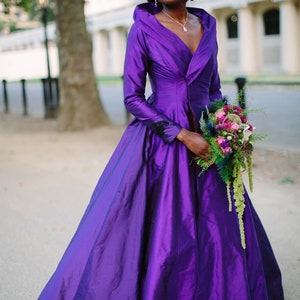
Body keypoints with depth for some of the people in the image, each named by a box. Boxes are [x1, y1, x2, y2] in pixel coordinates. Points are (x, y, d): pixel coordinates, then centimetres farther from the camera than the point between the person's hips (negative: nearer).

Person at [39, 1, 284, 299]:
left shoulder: (207, 26, 9)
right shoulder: (143, 29, -5)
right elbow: (132, 98, -8)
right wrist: (182, 135, -15)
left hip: (204, 142, 5)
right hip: (160, 143, -4)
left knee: (221, 228, 9)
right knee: (153, 233, -1)